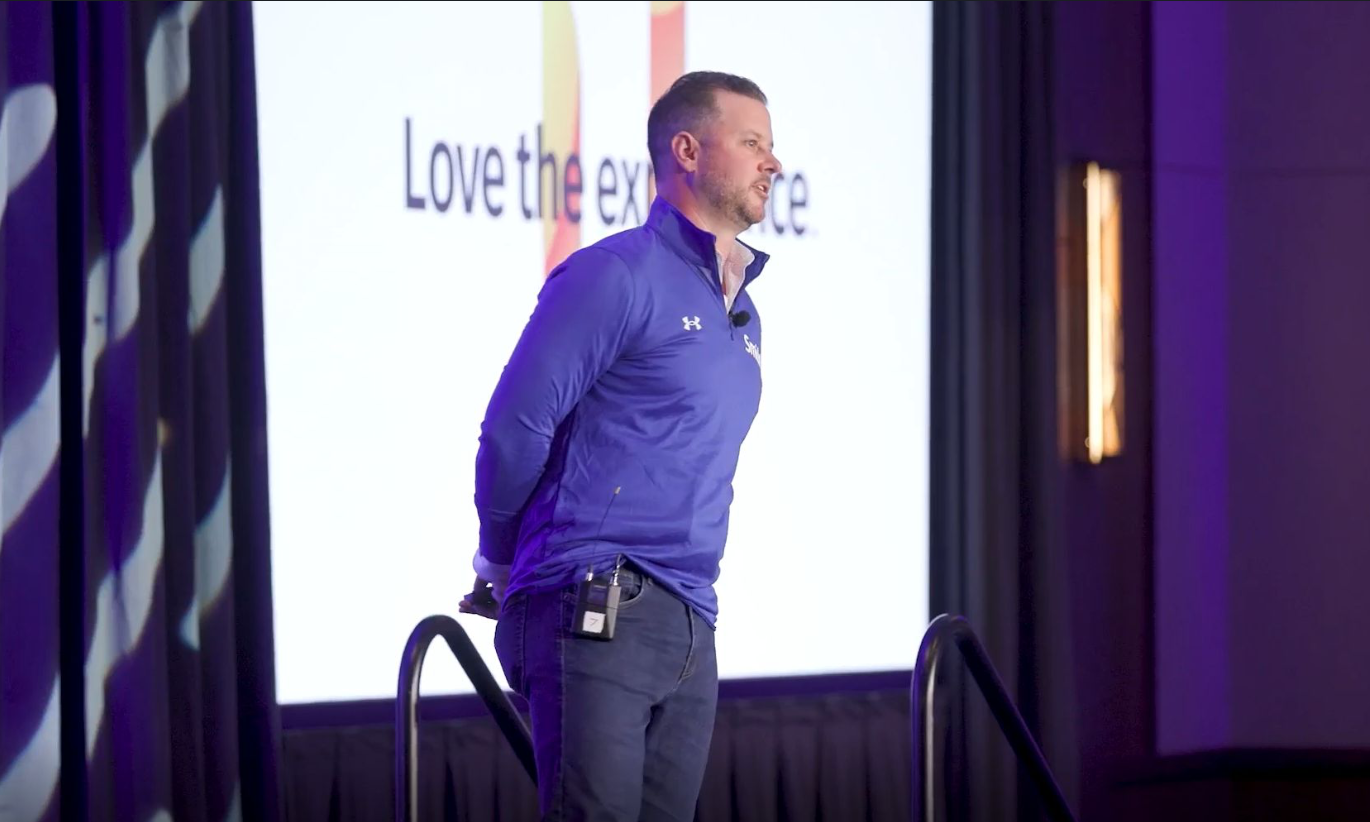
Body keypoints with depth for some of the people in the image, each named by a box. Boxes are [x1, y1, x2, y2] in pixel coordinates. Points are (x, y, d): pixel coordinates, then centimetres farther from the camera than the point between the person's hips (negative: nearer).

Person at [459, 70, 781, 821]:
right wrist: (501, 564, 3)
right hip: (596, 617, -8)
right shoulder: (615, 276, -7)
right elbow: (514, 428, -10)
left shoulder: (742, 314, 19)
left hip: (690, 631, 8)